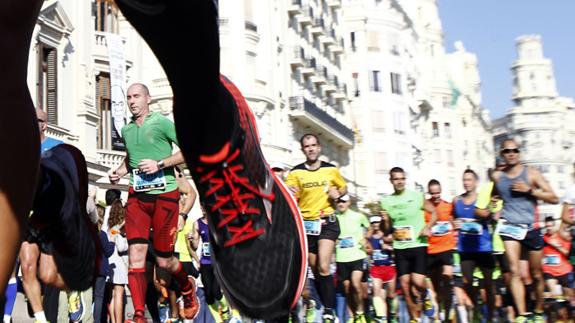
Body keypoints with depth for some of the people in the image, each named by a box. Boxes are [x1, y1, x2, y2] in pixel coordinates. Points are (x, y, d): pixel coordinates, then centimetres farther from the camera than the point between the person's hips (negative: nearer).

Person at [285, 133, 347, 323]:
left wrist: (338, 193, -6)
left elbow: (344, 188, 17)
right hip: (306, 224, 2)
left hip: (327, 222, -1)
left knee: (323, 268, -15)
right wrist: (288, 192, -39)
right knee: (315, 270, 10)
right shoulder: (296, 172, -3)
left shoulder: (331, 170, 1)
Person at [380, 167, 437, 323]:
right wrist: (385, 221, -11)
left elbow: (434, 213, 5)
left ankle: (426, 297, 19)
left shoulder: (417, 196, -3)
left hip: (418, 245, -3)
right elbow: (386, 230, 11)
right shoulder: (386, 201, 5)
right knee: (405, 285, 2)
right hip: (400, 248, 3)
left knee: (418, 282, -15)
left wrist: (427, 227, -12)